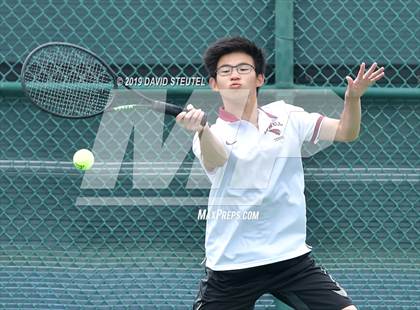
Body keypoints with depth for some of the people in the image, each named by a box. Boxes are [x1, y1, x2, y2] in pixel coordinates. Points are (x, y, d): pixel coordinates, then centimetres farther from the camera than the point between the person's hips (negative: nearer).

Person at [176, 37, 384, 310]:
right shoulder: (210, 133, -5)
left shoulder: (286, 117, 6)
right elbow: (215, 162, -27)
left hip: (290, 256, 2)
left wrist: (353, 97, -15)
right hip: (230, 265, -2)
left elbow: (345, 132, 7)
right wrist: (200, 130, -49)